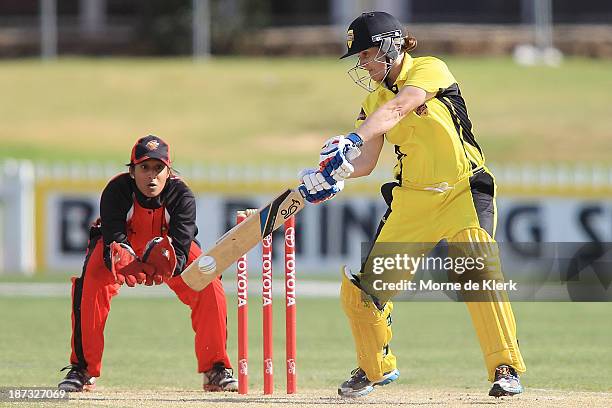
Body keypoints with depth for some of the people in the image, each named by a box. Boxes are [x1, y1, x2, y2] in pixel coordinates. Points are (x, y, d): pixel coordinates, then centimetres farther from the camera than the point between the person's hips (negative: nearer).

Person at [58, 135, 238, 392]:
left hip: (168, 251, 1)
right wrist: (125, 265, -63)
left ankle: (216, 370, -4)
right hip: (124, 249, -1)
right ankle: (83, 370, -13)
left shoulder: (182, 196, -30)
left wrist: (168, 266, -62)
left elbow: (181, 246, -38)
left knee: (210, 289, -20)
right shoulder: (116, 191, -32)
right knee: (89, 287, -29)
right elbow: (113, 239, -39)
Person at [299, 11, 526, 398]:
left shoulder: (430, 70, -11)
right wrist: (333, 173, -19)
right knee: (361, 287, 3)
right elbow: (366, 162, 1)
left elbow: (397, 108, -29)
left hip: (464, 192, -6)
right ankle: (376, 367, 26)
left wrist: (353, 140, -44)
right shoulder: (374, 100, 8)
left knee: (480, 270, -27)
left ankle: (506, 368, -20)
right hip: (411, 199, 6)